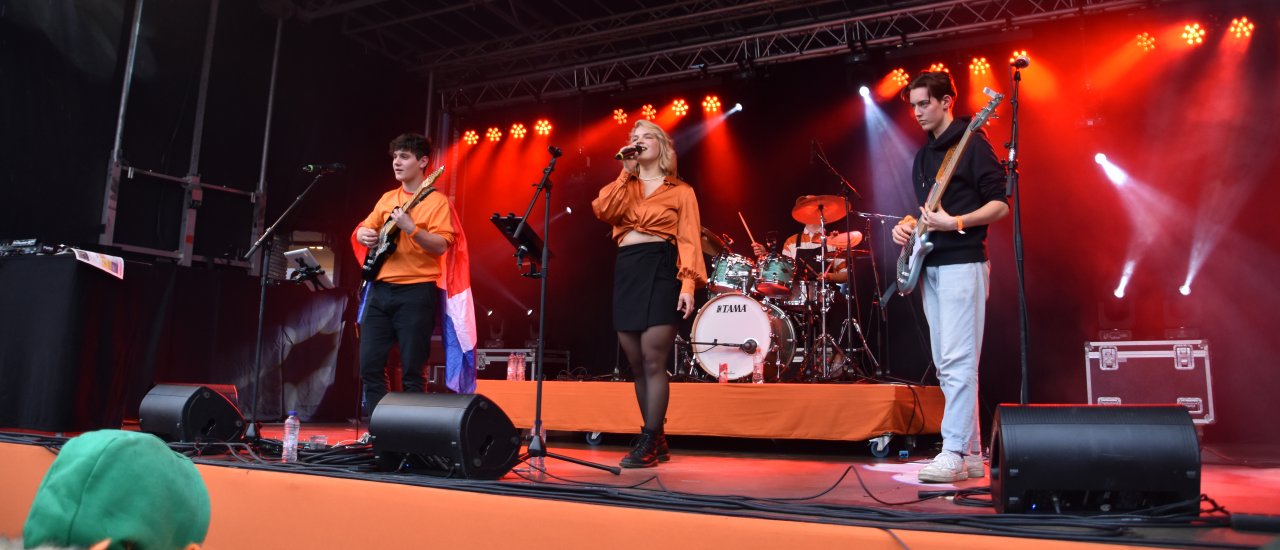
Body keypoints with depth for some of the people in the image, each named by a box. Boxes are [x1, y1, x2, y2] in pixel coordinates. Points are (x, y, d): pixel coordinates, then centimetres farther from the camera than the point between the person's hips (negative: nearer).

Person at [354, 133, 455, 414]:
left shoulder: (436, 201, -4)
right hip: (380, 289, 7)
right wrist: (364, 235, 1)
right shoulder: (387, 198, 16)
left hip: (416, 292, -6)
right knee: (370, 365, 6)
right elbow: (365, 227, 24)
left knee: (412, 371, -3)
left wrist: (410, 227, -25)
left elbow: (441, 246, -14)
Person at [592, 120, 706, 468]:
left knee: (653, 360, -10)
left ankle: (648, 442, -3)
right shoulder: (625, 187, 20)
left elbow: (689, 239, -3)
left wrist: (688, 283, -16)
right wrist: (625, 173, 1)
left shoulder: (680, 191, 7)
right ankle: (658, 442, 16)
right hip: (625, 271, 5)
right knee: (637, 363, 6)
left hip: (660, 269, -5)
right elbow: (603, 211, -1)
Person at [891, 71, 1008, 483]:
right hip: (930, 266, 9)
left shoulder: (972, 143, -5)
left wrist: (955, 223, -21)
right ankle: (971, 453, 14)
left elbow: (1001, 204, -10)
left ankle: (954, 453, -11)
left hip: (962, 264, -9)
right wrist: (909, 225, 7)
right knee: (945, 365, 8)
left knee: (957, 362, -12)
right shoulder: (924, 153, 19)